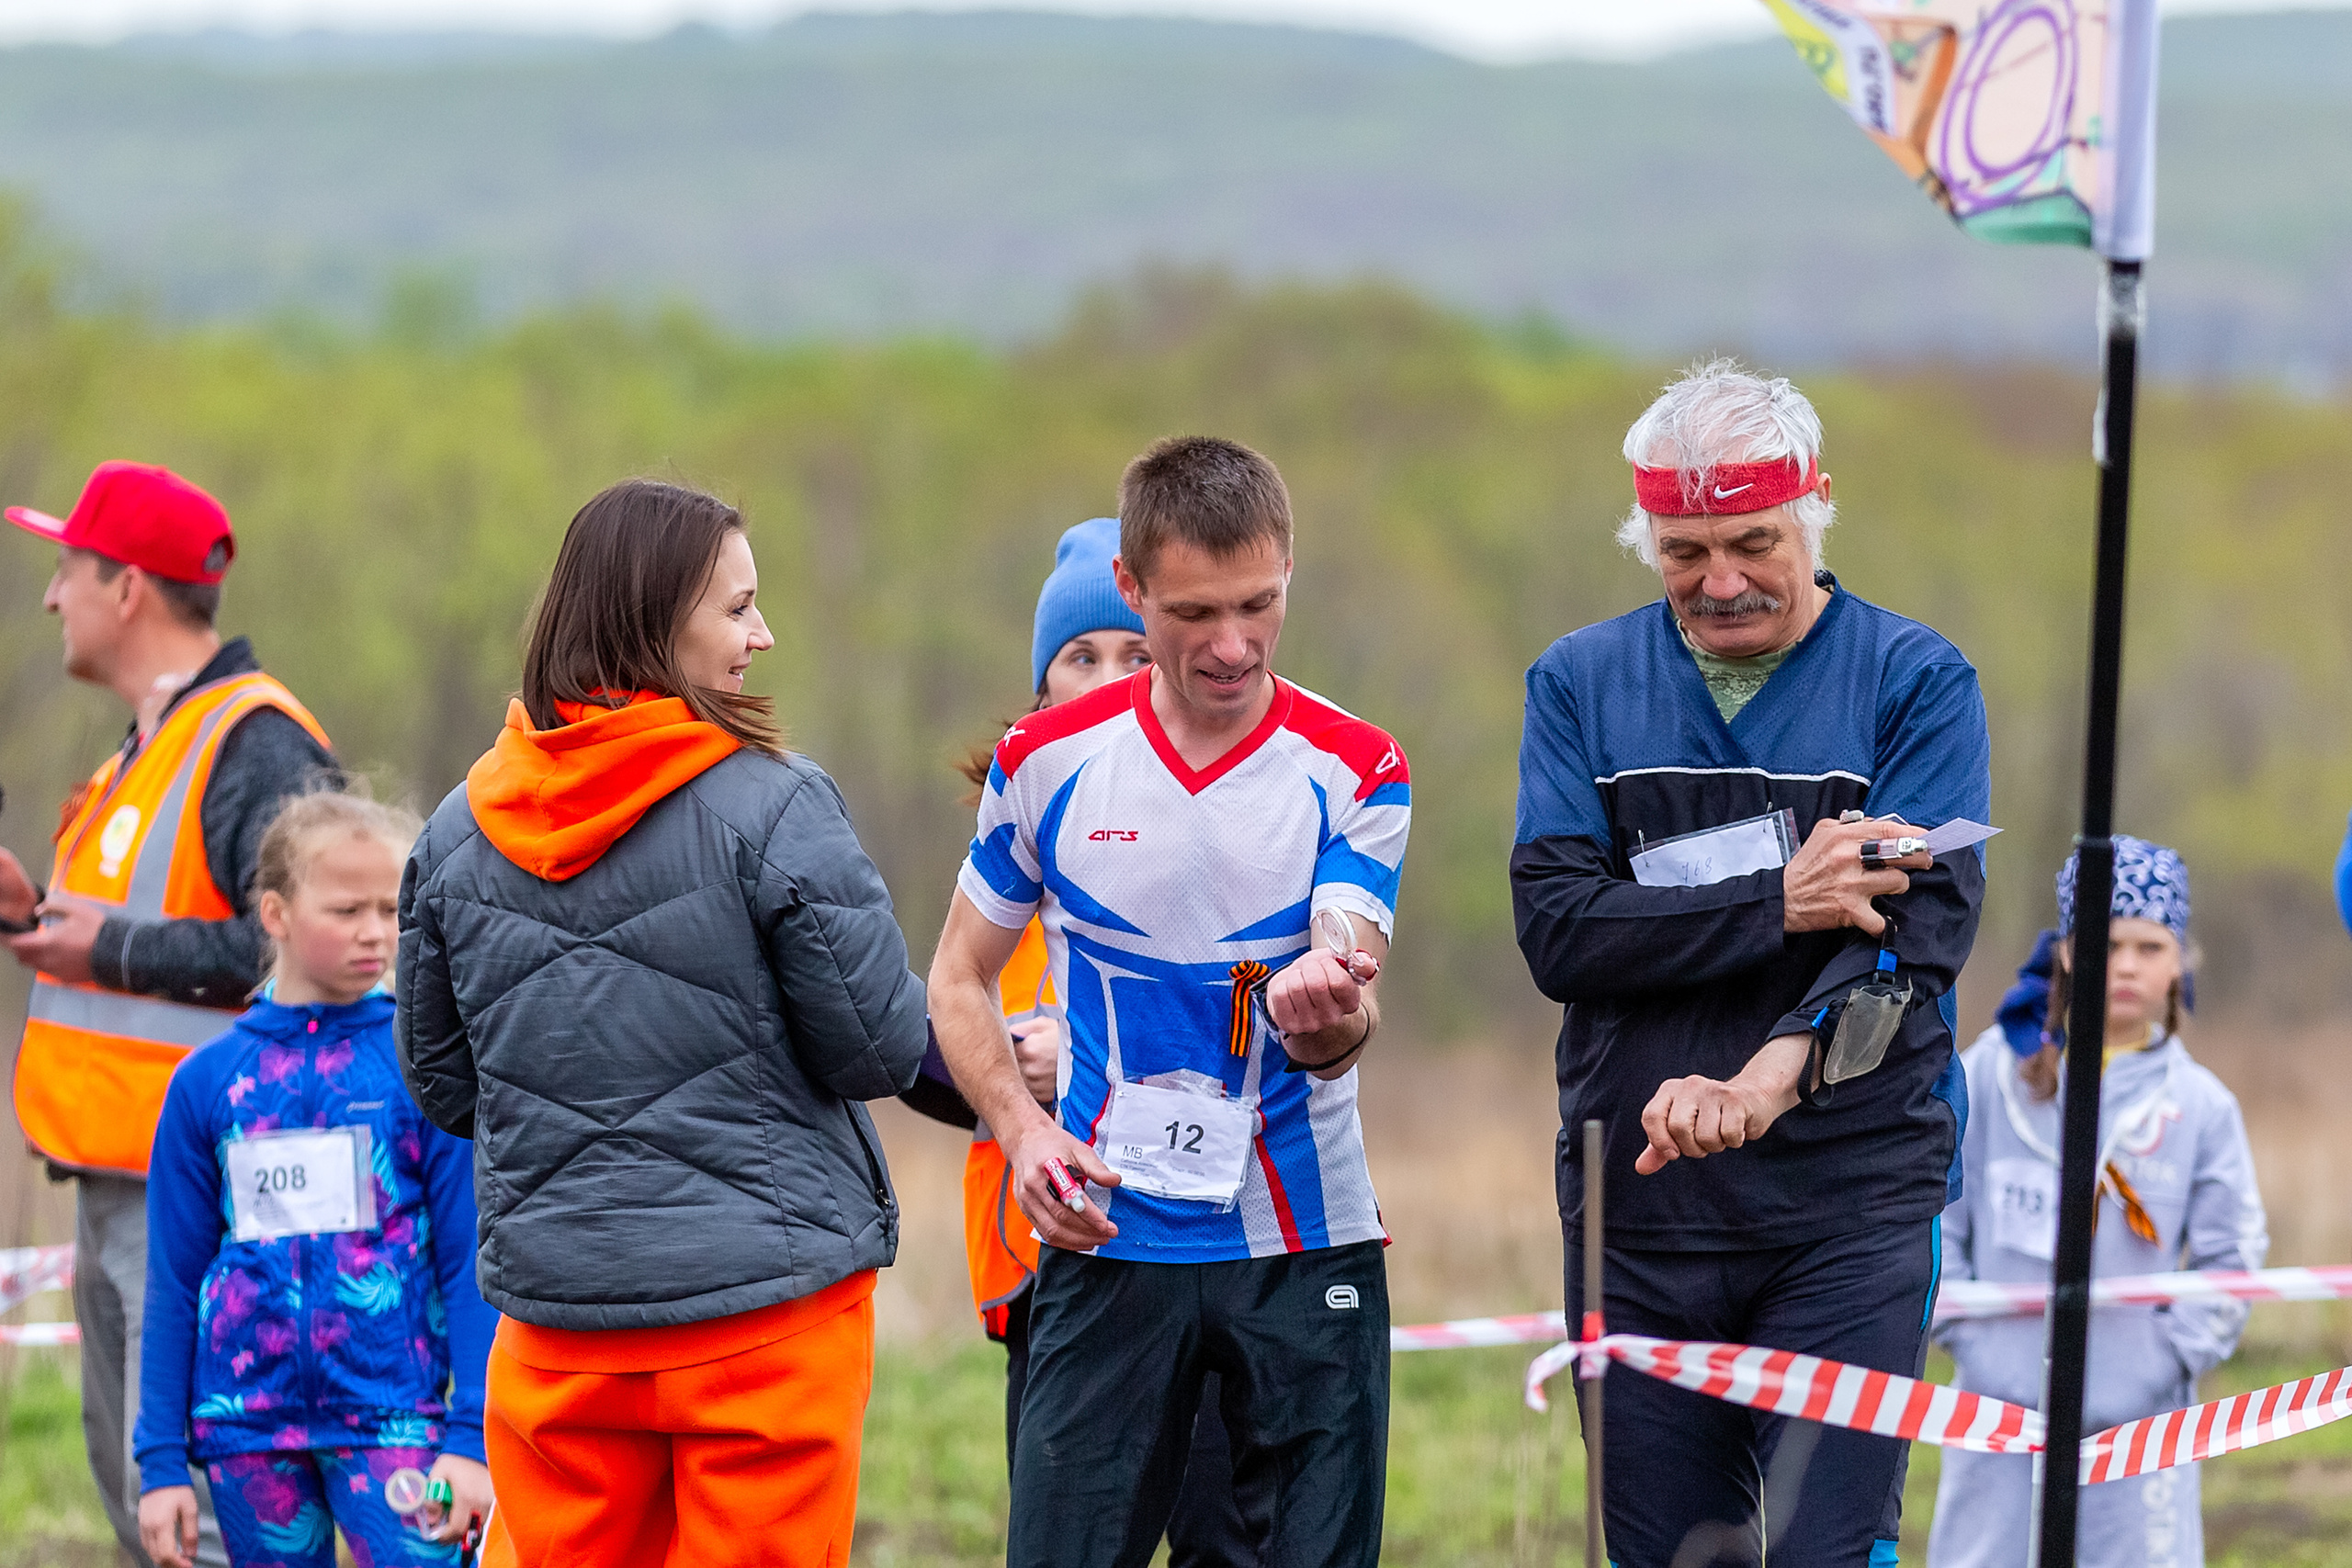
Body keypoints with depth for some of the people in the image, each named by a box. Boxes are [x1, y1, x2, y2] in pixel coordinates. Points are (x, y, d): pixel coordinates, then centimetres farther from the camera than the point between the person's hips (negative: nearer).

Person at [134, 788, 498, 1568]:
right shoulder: (207, 1080, 5)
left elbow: (469, 1262, 1)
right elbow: (174, 1281, 10)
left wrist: (471, 1437, -7)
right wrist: (160, 1461, 7)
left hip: (391, 1415, -2)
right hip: (247, 1426, 2)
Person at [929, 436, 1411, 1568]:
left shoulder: (1353, 772, -4)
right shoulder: (1048, 762, 0)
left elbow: (1337, 1032, -14)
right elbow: (960, 976, 12)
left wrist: (1329, 1015, -39)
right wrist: (1021, 1130, -6)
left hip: (1305, 1247, 0)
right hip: (1108, 1242, 0)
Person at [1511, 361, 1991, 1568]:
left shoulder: (1915, 682, 2)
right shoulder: (1579, 685, 8)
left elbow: (1924, 921, -11)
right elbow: (1557, 928, -4)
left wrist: (1771, 1078, -28)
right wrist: (1779, 903, -17)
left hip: (1849, 1206, -2)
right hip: (1635, 1208, 3)